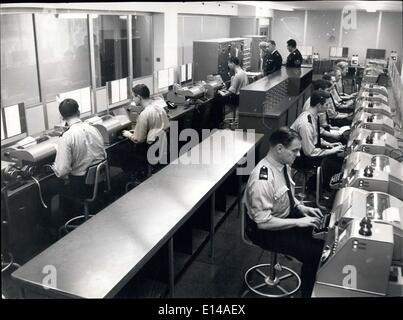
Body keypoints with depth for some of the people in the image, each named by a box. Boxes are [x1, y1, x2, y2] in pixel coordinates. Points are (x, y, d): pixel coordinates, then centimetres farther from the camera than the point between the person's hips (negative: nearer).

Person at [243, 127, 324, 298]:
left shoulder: (283, 164, -7)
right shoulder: (262, 179, -33)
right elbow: (263, 222, -29)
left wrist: (300, 207, -3)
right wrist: (298, 222, -24)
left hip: (285, 215, 8)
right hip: (266, 230, -8)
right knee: (313, 252, -13)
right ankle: (308, 293, 13)